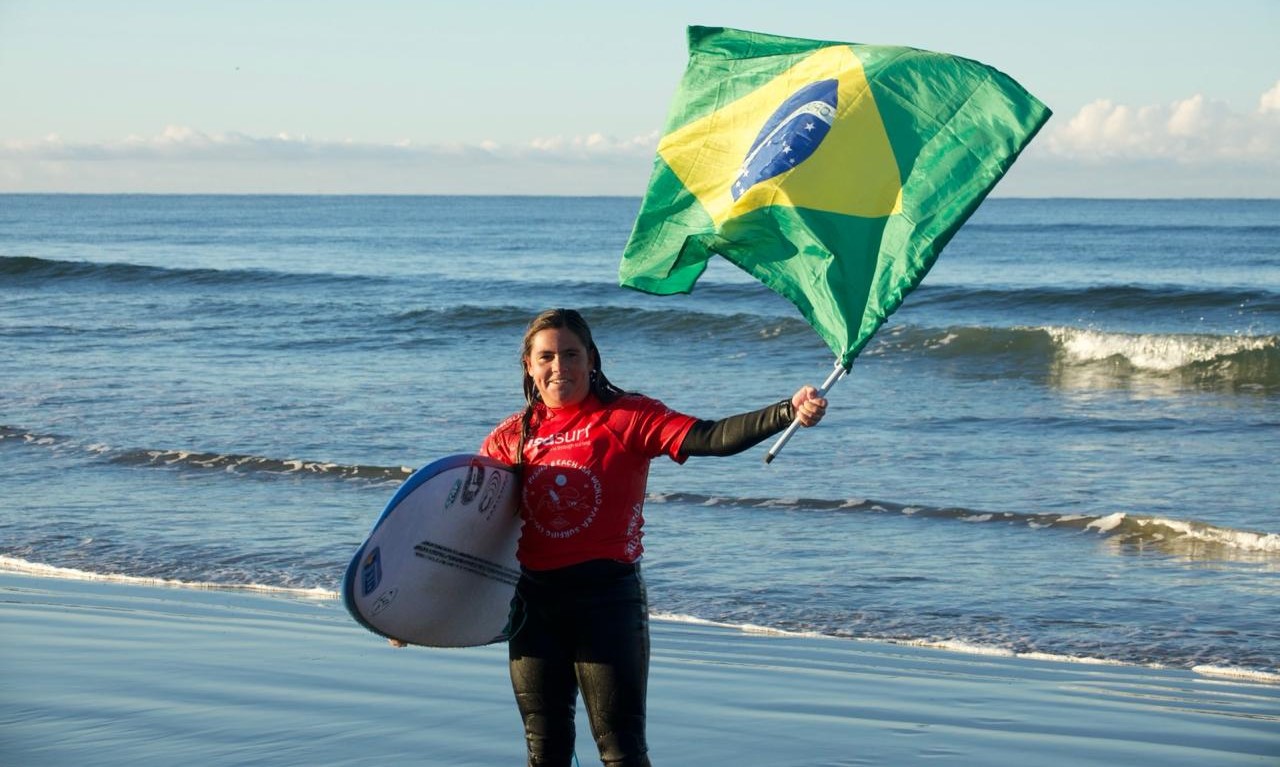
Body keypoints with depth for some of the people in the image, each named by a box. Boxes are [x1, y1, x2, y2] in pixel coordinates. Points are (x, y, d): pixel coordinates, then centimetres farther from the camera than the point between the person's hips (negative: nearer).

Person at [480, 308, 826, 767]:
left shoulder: (626, 417, -5)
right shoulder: (513, 436, 6)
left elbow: (710, 438, -18)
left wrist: (789, 412, -33)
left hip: (608, 597, -4)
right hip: (535, 603, 4)